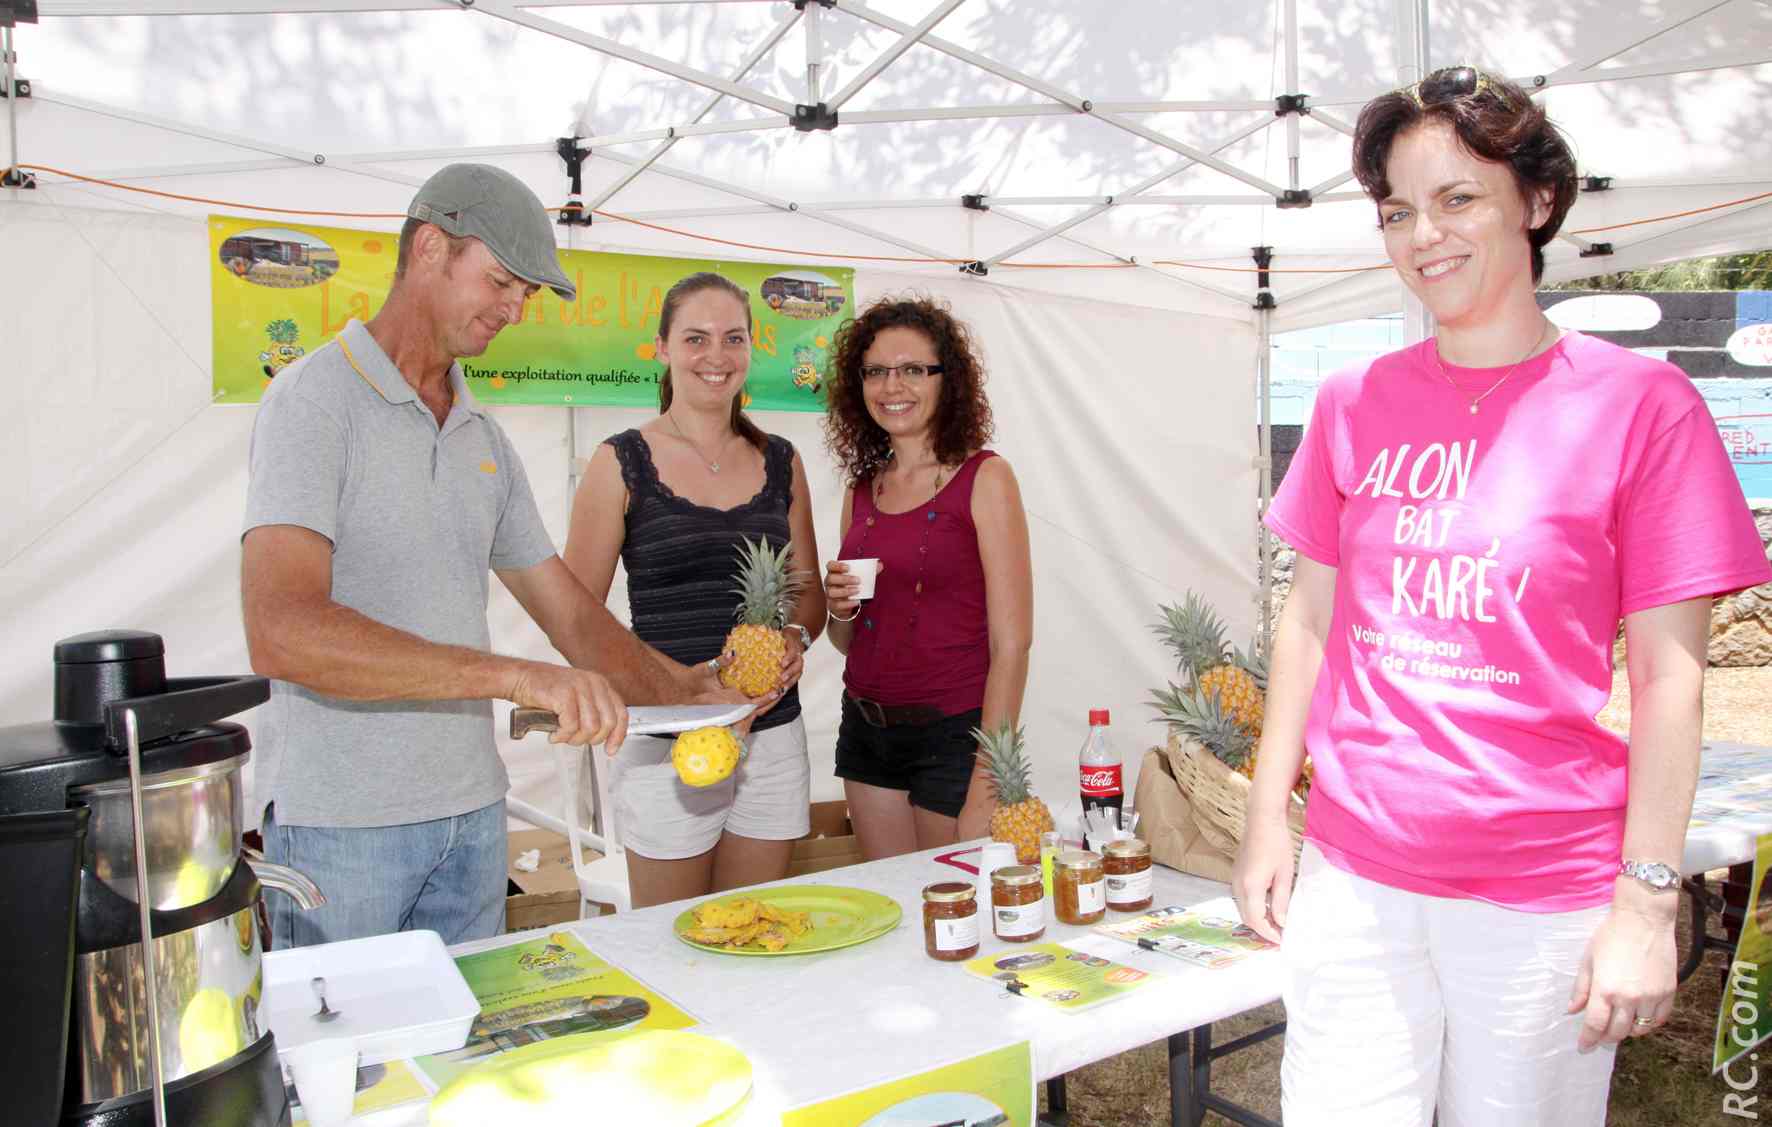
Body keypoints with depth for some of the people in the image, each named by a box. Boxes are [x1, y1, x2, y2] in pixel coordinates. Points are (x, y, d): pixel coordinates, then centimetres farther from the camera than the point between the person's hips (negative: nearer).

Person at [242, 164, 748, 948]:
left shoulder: (484, 438, 11)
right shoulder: (317, 399, -12)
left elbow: (570, 613, 13)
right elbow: (281, 633, -26)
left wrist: (681, 690, -4)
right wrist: (514, 676, -32)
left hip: (471, 812, 7)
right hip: (338, 823, -6)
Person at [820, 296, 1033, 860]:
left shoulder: (984, 478, -9)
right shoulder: (862, 487, 8)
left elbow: (1012, 643, -14)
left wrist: (985, 788, -18)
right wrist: (839, 607, -5)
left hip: (952, 731, -5)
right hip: (866, 732, 5)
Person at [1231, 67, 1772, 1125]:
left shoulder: (1640, 402, -5)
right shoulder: (1356, 404, 3)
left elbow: (1668, 677, -6)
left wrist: (1647, 903, -8)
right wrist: (1268, 816, 6)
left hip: (1545, 895, -2)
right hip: (1352, 876, 3)